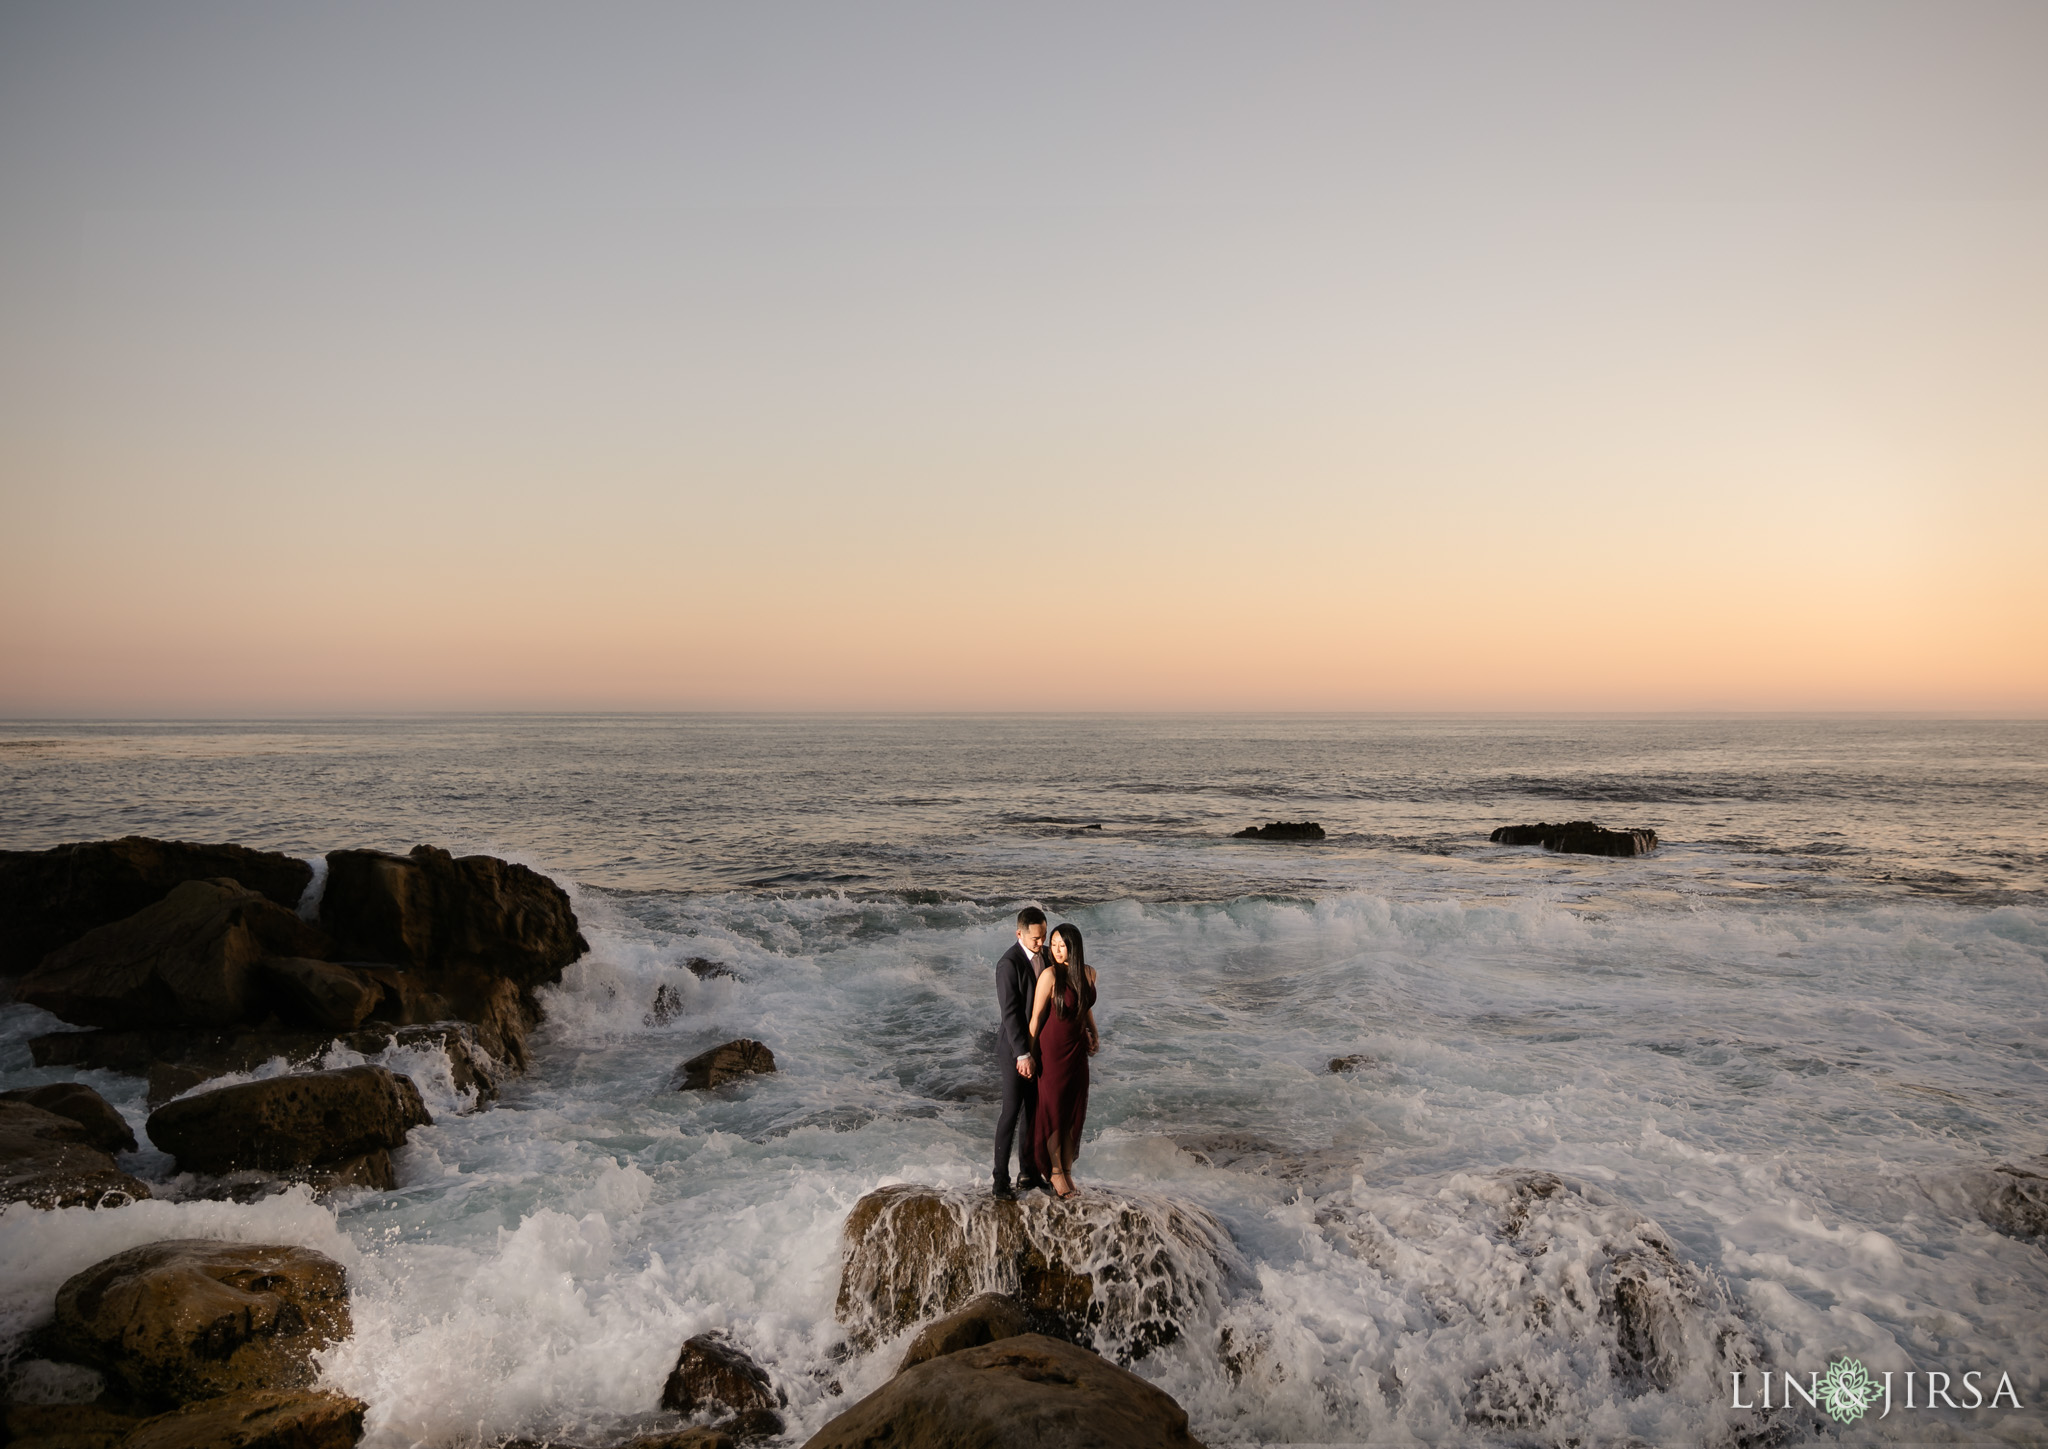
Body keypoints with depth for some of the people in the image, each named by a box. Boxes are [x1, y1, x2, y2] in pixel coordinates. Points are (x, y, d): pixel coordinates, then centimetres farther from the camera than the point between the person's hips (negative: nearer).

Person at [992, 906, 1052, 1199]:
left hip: (1040, 1044, 7)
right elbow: (1010, 1012, -22)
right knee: (1011, 1112, -3)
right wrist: (1023, 1055, -25)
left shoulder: (1045, 955, 3)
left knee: (1034, 1111, 13)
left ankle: (1029, 1172, 24)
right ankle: (1001, 1179, 5)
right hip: (1015, 1047, -7)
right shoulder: (1009, 964, -20)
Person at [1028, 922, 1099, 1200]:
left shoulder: (1088, 973, 1)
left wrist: (1093, 1035, 14)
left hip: (1077, 1048, 6)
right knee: (1053, 1109, 5)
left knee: (1075, 1110, 9)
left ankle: (1067, 1170, 22)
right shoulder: (1050, 974, -17)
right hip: (1052, 1048, -5)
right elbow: (1036, 1015, -12)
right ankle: (1055, 1172, 19)